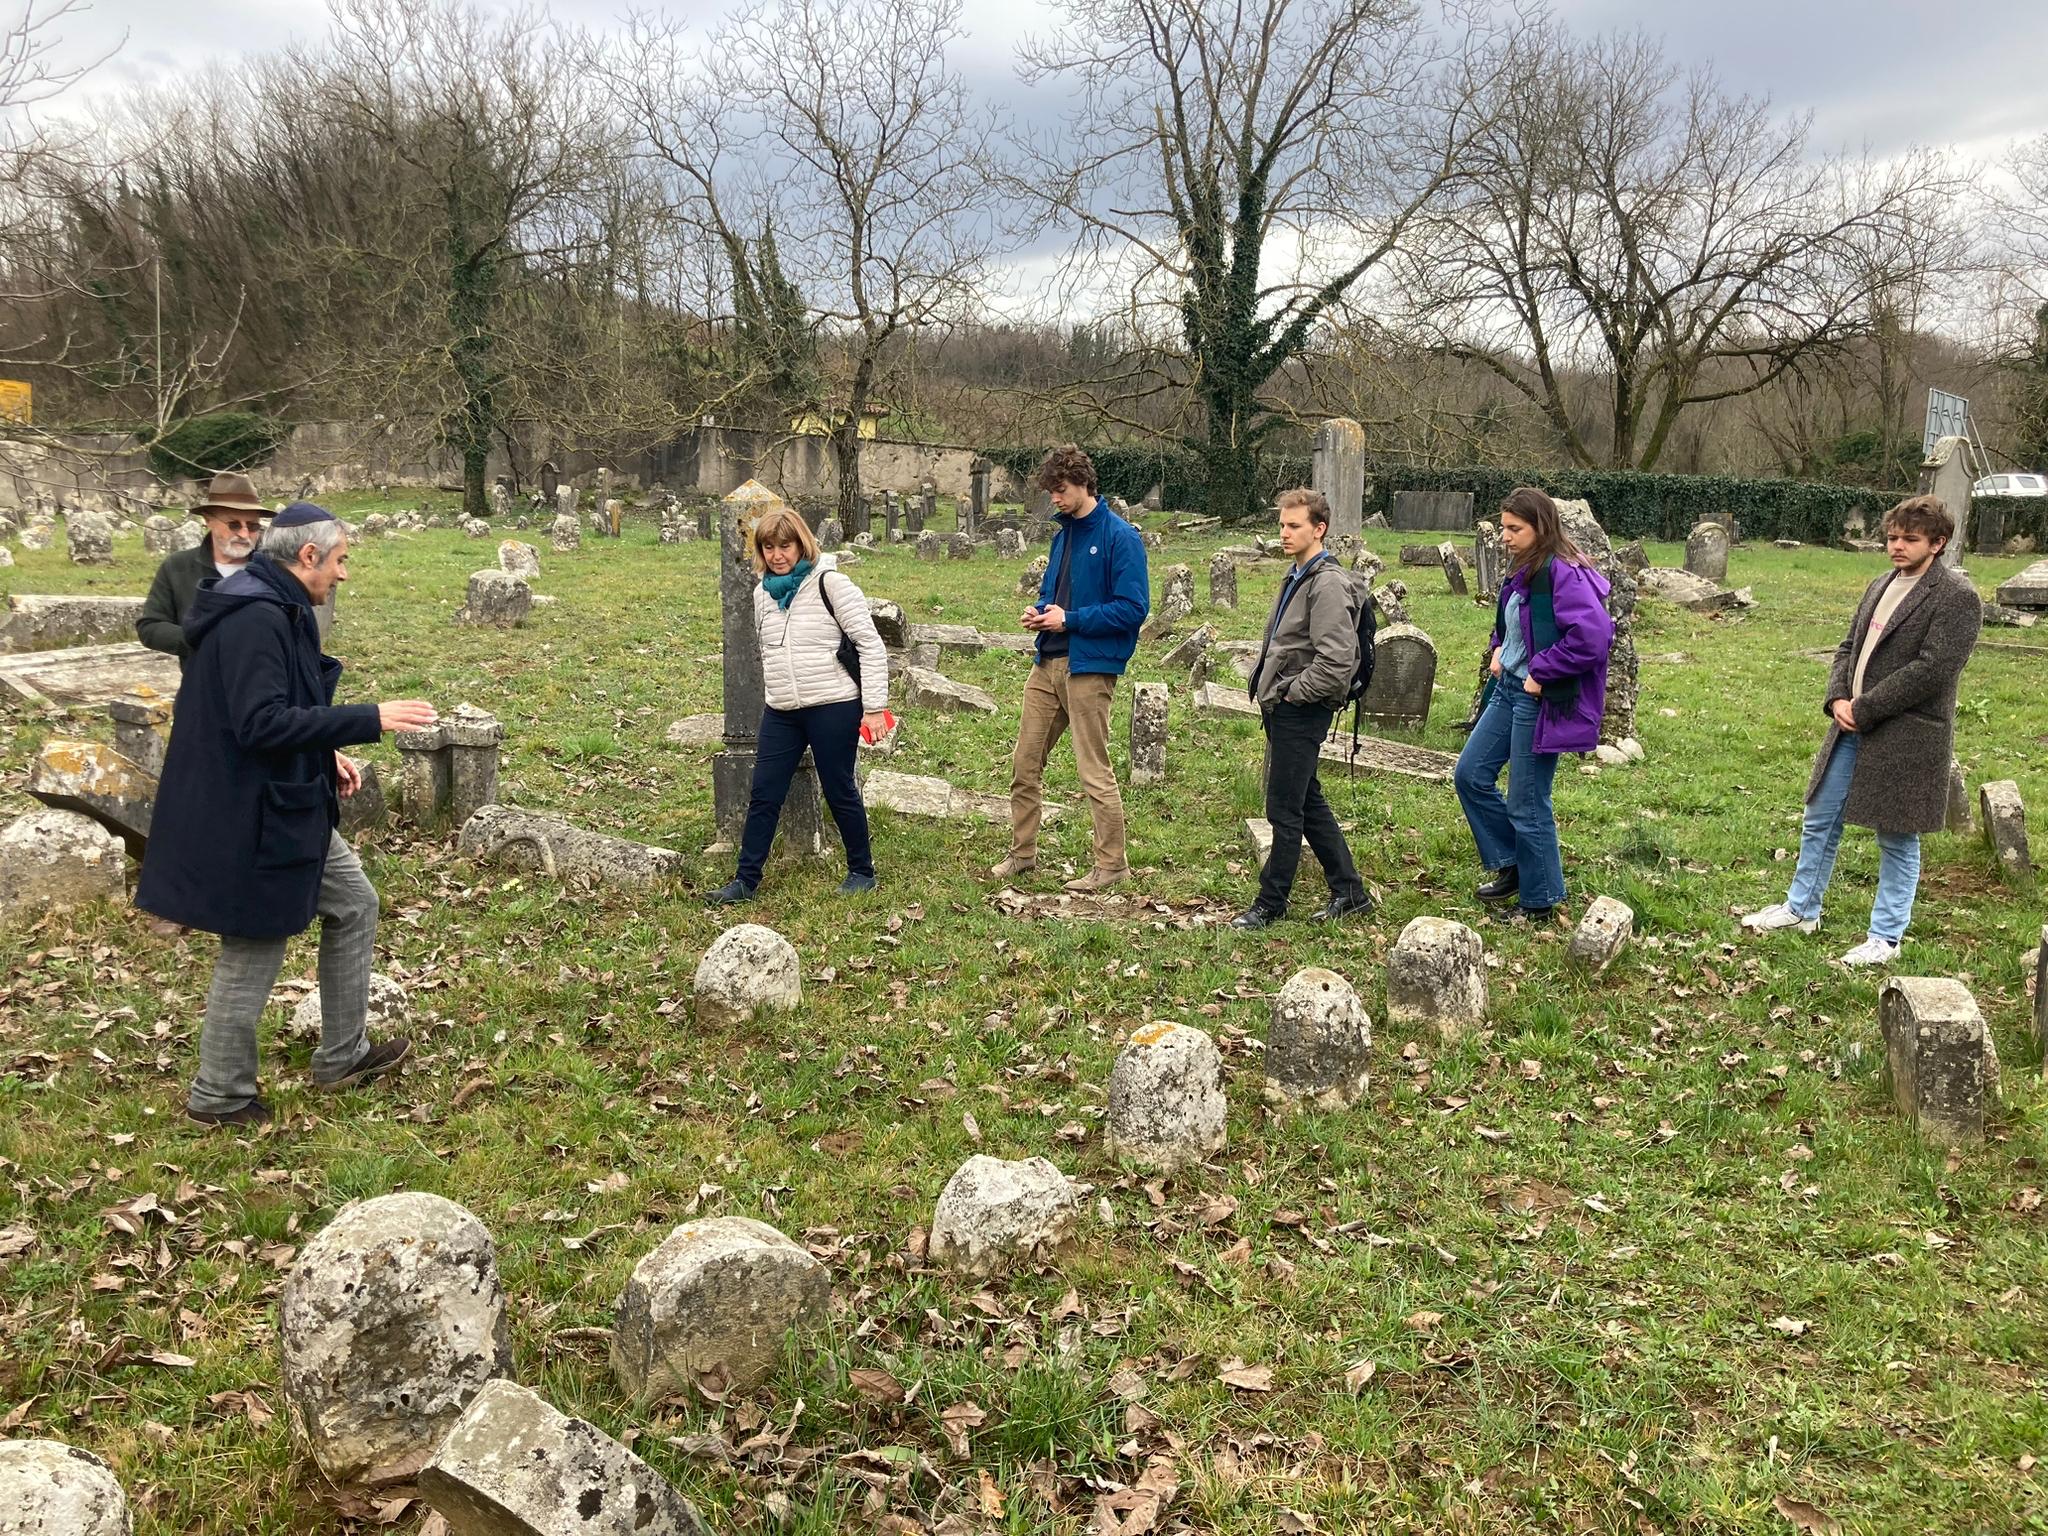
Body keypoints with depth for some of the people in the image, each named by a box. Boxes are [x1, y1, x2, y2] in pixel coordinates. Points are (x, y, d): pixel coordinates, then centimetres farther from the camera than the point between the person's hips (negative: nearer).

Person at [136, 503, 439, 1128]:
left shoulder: (276, 609, 9)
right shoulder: (255, 617, -23)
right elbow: (262, 723, -29)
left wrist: (325, 754, 10)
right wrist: (371, 719, -27)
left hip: (286, 806, 11)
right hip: (252, 816, -11)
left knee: (354, 903, 18)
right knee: (253, 953, 3)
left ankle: (342, 1055, 29)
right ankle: (219, 1095, 22)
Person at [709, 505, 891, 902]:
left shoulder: (830, 583, -9)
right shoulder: (764, 593, 10)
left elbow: (871, 645, -10)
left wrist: (874, 707, -13)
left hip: (833, 708, -6)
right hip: (781, 713, 6)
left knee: (840, 792, 5)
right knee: (764, 795, 5)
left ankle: (862, 871, 22)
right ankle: (746, 879, 13)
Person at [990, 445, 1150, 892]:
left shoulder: (1119, 537, -11)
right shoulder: (1064, 534, 14)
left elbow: (1133, 608, -17)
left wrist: (1070, 619, -17)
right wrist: (1039, 611, 3)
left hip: (1089, 667, -8)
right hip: (1047, 664, 8)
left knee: (1094, 771, -1)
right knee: (1024, 763, 12)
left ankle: (1112, 864, 11)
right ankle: (1022, 853, 25)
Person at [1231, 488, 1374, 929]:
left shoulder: (1329, 585, -17)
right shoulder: (1297, 577, 14)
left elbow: (1336, 661, -26)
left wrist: (1291, 693, -16)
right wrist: (1269, 688, 14)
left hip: (1302, 712, -10)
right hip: (1283, 710, 10)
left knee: (1284, 811, -1)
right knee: (1309, 804, 16)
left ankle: (1270, 904, 9)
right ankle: (1349, 892, 26)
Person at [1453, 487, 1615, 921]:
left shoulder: (1563, 574, -20)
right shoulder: (1523, 572, 9)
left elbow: (1593, 635, -30)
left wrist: (1541, 673, -22)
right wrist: (1498, 649, 10)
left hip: (1538, 699, -10)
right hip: (1507, 688, 10)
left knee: (1526, 803, 0)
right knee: (1470, 775, 13)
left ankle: (1539, 900, 17)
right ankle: (1511, 865, 27)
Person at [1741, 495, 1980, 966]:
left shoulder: (1956, 596, -12)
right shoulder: (1881, 586, 13)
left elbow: (1932, 670, -19)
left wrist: (1863, 709, -17)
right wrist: (1837, 698, -4)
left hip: (1906, 738, -7)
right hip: (1852, 729, 7)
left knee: (1897, 840, 5)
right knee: (1820, 820, 14)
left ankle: (1886, 937, 18)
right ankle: (1802, 908, 31)